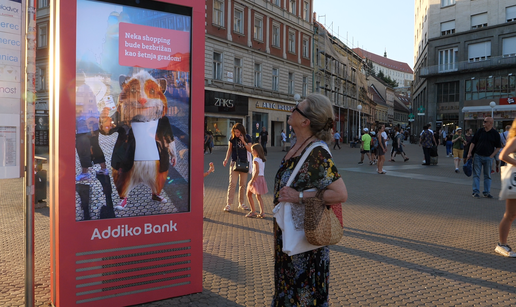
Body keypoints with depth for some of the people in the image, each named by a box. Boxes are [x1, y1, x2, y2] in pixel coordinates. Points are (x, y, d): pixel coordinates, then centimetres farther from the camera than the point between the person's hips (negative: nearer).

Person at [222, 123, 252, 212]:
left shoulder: (247, 138, 0)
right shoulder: (232, 138, -2)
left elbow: (250, 150, -6)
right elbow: (229, 150, 5)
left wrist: (243, 141, -16)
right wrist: (226, 159, -9)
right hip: (234, 162, -2)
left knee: (243, 184, 8)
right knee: (232, 183, -9)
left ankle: (241, 203, 19)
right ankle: (228, 204, -5)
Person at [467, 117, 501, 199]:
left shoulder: (495, 134, 1)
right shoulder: (480, 131, 3)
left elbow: (498, 147, 5)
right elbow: (473, 143, 5)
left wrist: (492, 155, -5)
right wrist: (469, 153, -2)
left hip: (488, 157, 0)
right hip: (477, 155, 0)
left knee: (487, 175, 8)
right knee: (476, 174, -1)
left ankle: (487, 192, 15)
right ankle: (476, 192, 3)